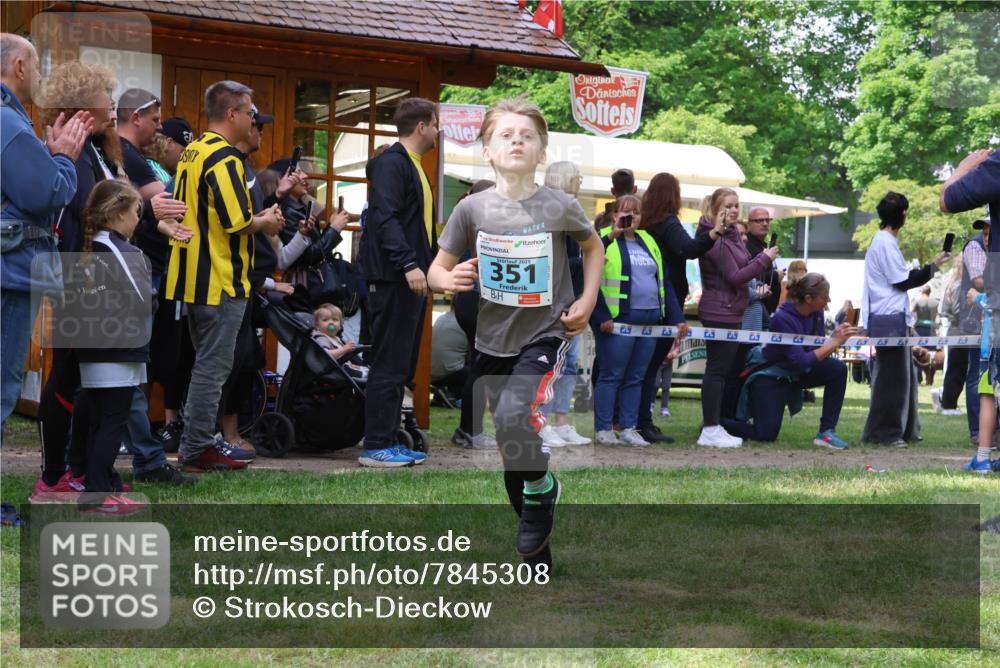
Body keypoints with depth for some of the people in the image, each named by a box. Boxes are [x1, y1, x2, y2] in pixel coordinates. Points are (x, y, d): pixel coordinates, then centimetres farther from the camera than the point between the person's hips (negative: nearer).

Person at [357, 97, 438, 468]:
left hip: (412, 279, 10)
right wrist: (408, 264, -27)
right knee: (389, 365, -7)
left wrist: (431, 264, 21)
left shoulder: (413, 166, 21)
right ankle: (375, 447, -3)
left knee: (402, 367, 11)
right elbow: (385, 218, -21)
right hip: (394, 279, -10)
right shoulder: (391, 163, -10)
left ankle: (389, 440, 17)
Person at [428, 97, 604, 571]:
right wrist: (449, 280, -21)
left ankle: (541, 488, 3)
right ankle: (536, 548, 31)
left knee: (513, 417, -29)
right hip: (492, 339, 3)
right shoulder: (472, 208, -7)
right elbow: (437, 269, 1)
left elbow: (594, 248, 10)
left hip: (545, 334, -3)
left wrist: (587, 301, -2)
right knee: (510, 452, 12)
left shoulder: (559, 207, -11)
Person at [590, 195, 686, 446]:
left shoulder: (648, 242, 19)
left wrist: (677, 317, 13)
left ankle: (629, 429, 15)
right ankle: (603, 430, 5)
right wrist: (602, 316, -18)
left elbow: (663, 282, 20)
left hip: (649, 321, 6)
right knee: (611, 376, -2)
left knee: (635, 378, 9)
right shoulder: (604, 241, -2)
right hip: (618, 321, -6)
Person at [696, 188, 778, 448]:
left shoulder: (731, 234, 16)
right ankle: (711, 430, -6)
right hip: (719, 312, -11)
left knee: (734, 368, 14)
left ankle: (723, 424, 21)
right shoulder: (716, 239, -17)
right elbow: (735, 276, -19)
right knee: (718, 369, -8)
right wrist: (765, 258, -14)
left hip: (731, 312, 11)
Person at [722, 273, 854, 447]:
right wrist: (834, 342, -31)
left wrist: (838, 337, -24)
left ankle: (826, 432, -12)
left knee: (838, 368, -18)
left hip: (795, 374, 6)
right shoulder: (783, 319, -29)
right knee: (766, 434, -13)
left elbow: (820, 351, -5)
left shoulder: (816, 313, -8)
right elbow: (800, 361, -32)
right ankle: (717, 422, 13)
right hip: (770, 376, -6)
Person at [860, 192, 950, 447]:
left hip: (893, 318, 11)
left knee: (905, 374, 14)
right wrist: (933, 267, -8)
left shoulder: (884, 240, 18)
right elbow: (903, 281, -14)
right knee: (892, 375, -7)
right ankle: (883, 432, -3)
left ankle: (905, 430, 20)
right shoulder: (885, 242, -13)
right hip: (890, 318, -11)